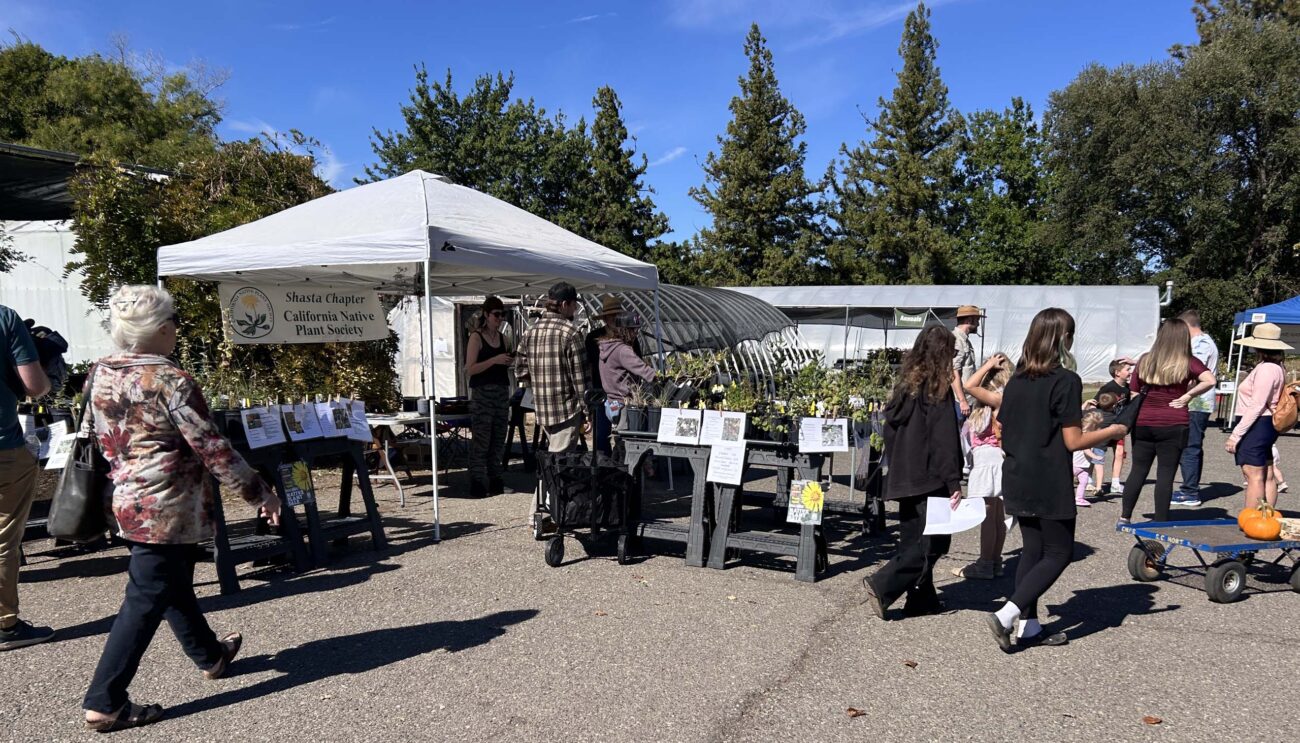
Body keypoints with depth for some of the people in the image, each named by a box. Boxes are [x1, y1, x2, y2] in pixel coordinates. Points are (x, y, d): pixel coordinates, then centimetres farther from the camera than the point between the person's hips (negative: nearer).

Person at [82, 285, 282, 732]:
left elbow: (90, 438, 14)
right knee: (145, 601, 1)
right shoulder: (170, 380, -18)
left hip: (126, 504, 9)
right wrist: (259, 492, -11)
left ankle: (210, 655, 41)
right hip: (166, 508, -9)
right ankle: (105, 704, 7)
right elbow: (212, 448, -18)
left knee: (174, 585, 23)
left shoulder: (99, 376, 3)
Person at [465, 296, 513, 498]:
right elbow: (470, 369, -12)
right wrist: (494, 360, -19)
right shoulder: (476, 337, -4)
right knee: (480, 440, -6)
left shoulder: (502, 338, 15)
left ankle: (495, 481, 16)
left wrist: (509, 362, 5)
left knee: (499, 439, 8)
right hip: (482, 392, -7)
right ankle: (477, 484, -3)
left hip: (502, 391, 7)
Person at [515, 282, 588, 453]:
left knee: (551, 454, 20)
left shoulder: (530, 332, 8)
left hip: (541, 409, 7)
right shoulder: (570, 333, -12)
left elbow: (520, 370, 10)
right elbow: (579, 375, -13)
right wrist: (586, 408, -7)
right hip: (567, 410, -7)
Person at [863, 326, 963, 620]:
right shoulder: (938, 387, -12)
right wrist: (953, 482, -16)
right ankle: (882, 586, -9)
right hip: (929, 479, -8)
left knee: (914, 539, 14)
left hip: (905, 476, 8)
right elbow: (944, 439, -16)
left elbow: (890, 429, 14)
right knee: (934, 542, -2)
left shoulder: (906, 384, 10)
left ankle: (922, 599, 19)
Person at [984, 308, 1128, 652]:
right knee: (1058, 553, 5)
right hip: (1050, 485, -7)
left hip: (1017, 479, 7)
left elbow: (1002, 430, 10)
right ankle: (1006, 615, -6)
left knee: (1032, 550, 15)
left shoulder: (1016, 379, 6)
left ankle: (1028, 626, 19)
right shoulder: (1066, 380, -14)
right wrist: (1111, 431, 1)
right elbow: (1073, 441, -14)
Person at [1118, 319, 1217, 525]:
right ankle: (1161, 523, 6)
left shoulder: (1145, 360, 5)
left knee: (1138, 470, 11)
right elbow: (1210, 380, -19)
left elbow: (1133, 392, 9)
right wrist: (1187, 396, -9)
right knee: (1165, 474, 2)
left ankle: (1125, 517, 13)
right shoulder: (1188, 363, -4)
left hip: (1143, 423, 3)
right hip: (1173, 425, -3)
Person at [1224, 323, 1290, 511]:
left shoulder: (1266, 369, -17)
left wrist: (1235, 435, -19)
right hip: (1267, 425, 10)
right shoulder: (1276, 368, 14)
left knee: (1254, 477, -7)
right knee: (1268, 476, 13)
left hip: (1256, 425, -10)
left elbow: (1257, 406, -21)